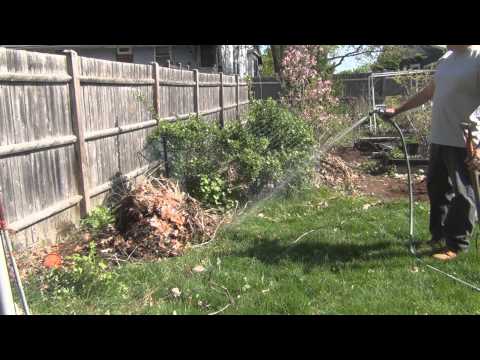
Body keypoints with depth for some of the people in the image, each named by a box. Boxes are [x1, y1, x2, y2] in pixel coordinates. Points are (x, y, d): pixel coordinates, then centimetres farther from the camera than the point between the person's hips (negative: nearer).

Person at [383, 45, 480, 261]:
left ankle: (456, 245, 13)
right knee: (436, 189, 15)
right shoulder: (445, 59, 13)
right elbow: (428, 92, 25)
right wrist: (398, 110, 27)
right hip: (439, 139, 8)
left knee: (462, 194, 2)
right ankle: (439, 236, 30)